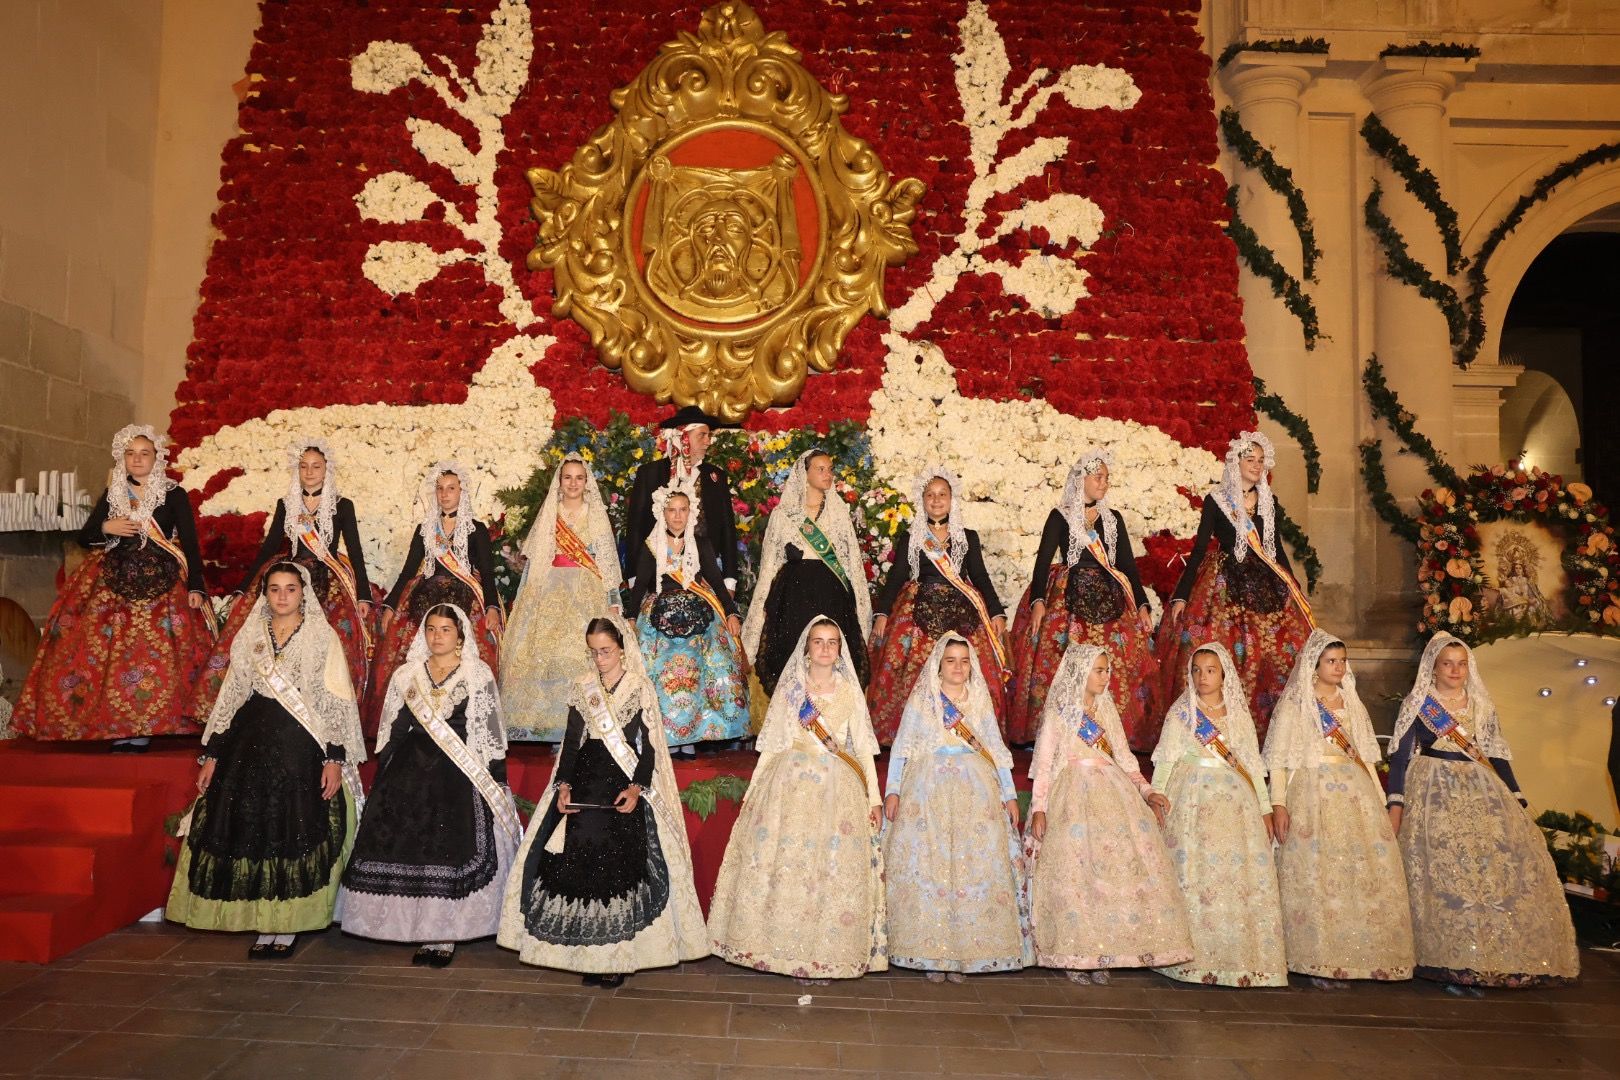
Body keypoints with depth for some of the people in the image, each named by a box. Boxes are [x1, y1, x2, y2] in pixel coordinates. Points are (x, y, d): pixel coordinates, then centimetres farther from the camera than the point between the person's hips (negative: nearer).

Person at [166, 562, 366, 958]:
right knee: (249, 829, 2)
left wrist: (335, 758, -12)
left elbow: (337, 702, -4)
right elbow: (230, 696, 14)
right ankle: (264, 925, 14)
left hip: (302, 747, -4)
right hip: (251, 743, 4)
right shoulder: (249, 637, 12)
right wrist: (212, 754, 9)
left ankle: (288, 925, 11)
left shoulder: (323, 637, 1)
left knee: (295, 833, -2)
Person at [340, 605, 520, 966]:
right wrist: (381, 776, 9)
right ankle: (425, 933, 11)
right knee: (409, 848, -1)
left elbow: (490, 733, -1)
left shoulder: (479, 676, 1)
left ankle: (446, 935, 5)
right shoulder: (406, 675, 11)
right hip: (410, 771, 3)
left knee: (452, 851, -7)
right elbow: (392, 730, 14)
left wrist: (497, 783, -5)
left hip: (459, 773, -3)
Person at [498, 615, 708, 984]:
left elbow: (649, 745, -3)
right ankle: (589, 953, 9)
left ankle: (619, 955, 3)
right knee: (582, 863, -2)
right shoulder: (583, 687, 10)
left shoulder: (641, 688, 1)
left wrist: (637, 788, -16)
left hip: (625, 786, -3)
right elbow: (571, 741, 10)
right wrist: (563, 785, -2)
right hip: (585, 784, 3)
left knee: (622, 866, -7)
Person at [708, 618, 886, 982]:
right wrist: (753, 789, 6)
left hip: (838, 788, 0)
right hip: (790, 784, 0)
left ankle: (823, 953, 8)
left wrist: (874, 796, 3)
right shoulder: (791, 687, 8)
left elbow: (863, 746, 8)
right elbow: (772, 743, 9)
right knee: (785, 863, -3)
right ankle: (786, 947, 9)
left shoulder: (850, 691, 8)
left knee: (835, 869, -2)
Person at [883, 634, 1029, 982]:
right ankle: (932, 953, 1)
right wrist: (892, 791, -5)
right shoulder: (921, 699, 7)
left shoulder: (981, 701, 12)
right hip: (927, 790, -2)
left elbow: (997, 750, 13)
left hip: (974, 794, 2)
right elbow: (901, 747, 4)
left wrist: (1010, 795, 5)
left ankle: (966, 951, 4)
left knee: (975, 867, -3)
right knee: (927, 865, -5)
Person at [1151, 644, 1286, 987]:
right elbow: (1164, 762, 2)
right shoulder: (1180, 713, 6)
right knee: (1196, 874, -7)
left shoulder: (1240, 715, 13)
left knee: (1241, 875, -2)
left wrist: (1265, 808, 11)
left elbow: (1253, 763, 15)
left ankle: (1243, 957, 6)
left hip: (1236, 802, 3)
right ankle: (1197, 958, -2)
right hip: (1193, 800, -3)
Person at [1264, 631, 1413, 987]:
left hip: (1355, 794, 5)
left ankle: (1363, 955, 10)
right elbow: (1277, 760, -3)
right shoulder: (1294, 705, 2)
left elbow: (1367, 756, 19)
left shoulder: (1352, 704, 17)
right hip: (1311, 794, -5)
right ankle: (1321, 961, -2)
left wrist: (1380, 799, 10)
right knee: (1316, 875, -7)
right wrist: (1278, 803, -12)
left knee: (1368, 874, 1)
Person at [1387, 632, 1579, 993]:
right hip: (1434, 795, -4)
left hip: (1481, 794, 4)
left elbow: (1497, 757, 16)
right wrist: (1396, 803, -8)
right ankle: (1452, 964, -6)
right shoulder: (1417, 704, 3)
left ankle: (1481, 960, 3)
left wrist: (1516, 800, 8)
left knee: (1500, 866, -6)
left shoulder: (1481, 706, 14)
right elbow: (1400, 756, 0)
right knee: (1444, 872, -11)